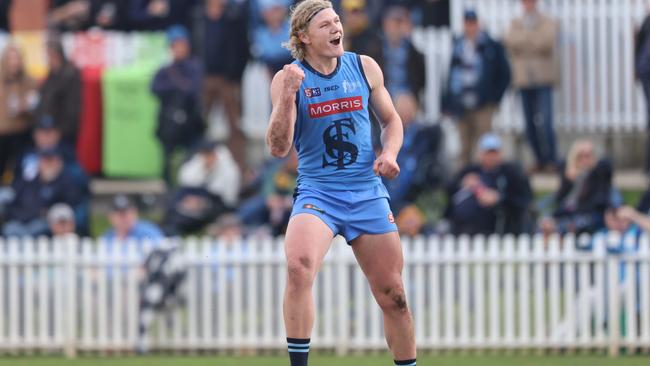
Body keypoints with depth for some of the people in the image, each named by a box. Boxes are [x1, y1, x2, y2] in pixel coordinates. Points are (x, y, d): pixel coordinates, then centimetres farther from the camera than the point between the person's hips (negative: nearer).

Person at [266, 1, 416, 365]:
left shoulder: (364, 67, 4)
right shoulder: (290, 78, -4)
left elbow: (391, 120, 17)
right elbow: (278, 148, -10)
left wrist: (389, 153, -3)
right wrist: (287, 96, -22)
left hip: (368, 193, 3)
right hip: (317, 191, -3)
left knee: (393, 296, 6)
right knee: (299, 266, -30)